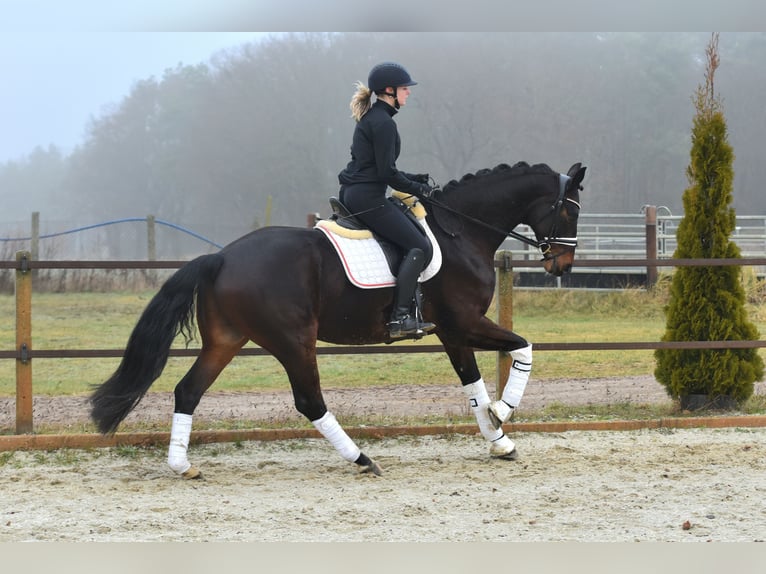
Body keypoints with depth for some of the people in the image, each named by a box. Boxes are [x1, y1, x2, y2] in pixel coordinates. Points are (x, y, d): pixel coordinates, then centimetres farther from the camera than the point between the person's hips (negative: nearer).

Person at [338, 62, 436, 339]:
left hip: (351, 192, 11)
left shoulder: (370, 118, 17)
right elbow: (387, 173, -17)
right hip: (368, 198, -11)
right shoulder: (383, 123, -14)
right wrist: (417, 189, -4)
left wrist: (413, 180, 16)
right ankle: (401, 317, -19)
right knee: (418, 246, -12)